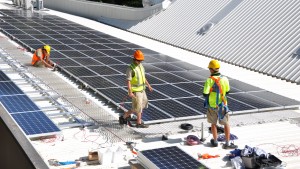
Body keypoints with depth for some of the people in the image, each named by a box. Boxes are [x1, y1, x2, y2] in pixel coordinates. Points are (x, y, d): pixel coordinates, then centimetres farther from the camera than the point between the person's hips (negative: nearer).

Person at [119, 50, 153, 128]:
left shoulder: (140, 66, 6)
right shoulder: (130, 69, -20)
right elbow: (128, 81, -22)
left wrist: (148, 85, 22)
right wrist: (130, 92, -29)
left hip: (142, 89, 9)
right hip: (135, 91, -9)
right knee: (138, 107, 0)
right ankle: (139, 123, 16)